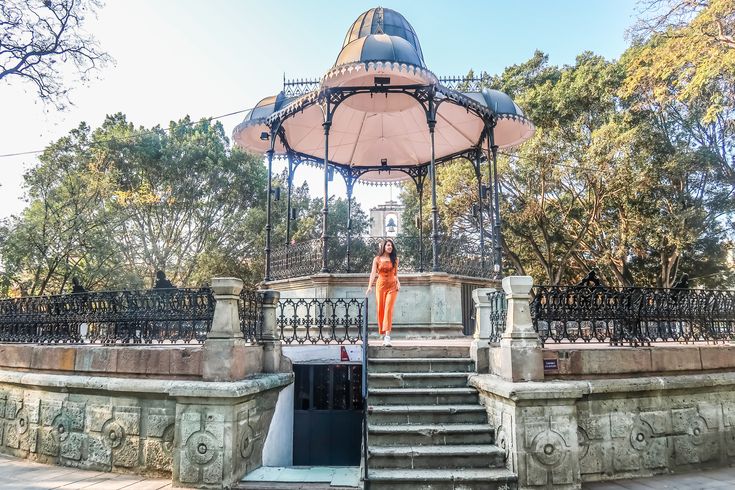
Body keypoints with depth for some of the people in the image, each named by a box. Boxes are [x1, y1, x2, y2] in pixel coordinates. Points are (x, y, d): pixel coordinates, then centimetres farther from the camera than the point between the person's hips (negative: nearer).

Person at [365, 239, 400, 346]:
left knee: (388, 309, -13)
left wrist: (398, 282, -3)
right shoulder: (377, 259, 4)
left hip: (392, 286, 0)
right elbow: (373, 273, -5)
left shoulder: (395, 259, 10)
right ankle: (382, 333, 20)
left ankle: (387, 336, -19)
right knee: (380, 309, 3)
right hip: (380, 285, 0)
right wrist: (370, 286, -18)